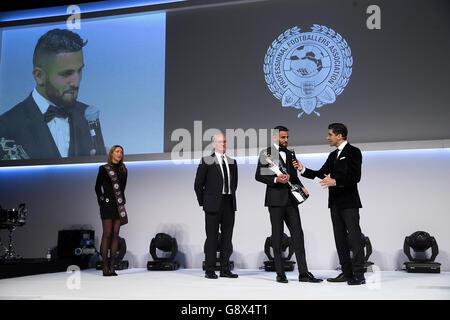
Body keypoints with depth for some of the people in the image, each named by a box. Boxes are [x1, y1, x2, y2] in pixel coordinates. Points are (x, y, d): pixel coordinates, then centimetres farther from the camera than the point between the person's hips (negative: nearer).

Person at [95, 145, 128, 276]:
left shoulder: (123, 170, 13)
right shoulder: (104, 169, 2)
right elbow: (97, 187, 6)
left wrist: (122, 200, 12)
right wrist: (102, 200, 1)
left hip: (119, 204, 4)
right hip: (107, 204, -4)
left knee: (115, 234, 2)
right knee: (107, 233, -7)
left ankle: (112, 266, 5)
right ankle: (105, 267, -4)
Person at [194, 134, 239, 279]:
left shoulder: (232, 162, 13)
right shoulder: (206, 161, -1)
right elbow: (198, 184, 0)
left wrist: (231, 197, 15)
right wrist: (203, 202, 0)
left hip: (229, 203, 5)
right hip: (213, 204, -5)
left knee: (227, 237, 7)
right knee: (212, 237, -2)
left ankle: (225, 269, 14)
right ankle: (209, 270, 5)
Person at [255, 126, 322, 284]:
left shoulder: (290, 154, 18)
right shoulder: (266, 153, 0)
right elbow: (258, 176, -5)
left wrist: (301, 187, 5)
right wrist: (275, 180, -18)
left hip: (290, 199, 5)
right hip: (275, 199, -5)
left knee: (298, 234, 1)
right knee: (277, 235, 1)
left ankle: (303, 273, 2)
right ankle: (280, 273, 7)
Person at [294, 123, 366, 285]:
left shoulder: (353, 152, -5)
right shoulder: (333, 155, 19)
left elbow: (355, 177, -15)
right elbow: (321, 174, 16)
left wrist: (335, 181, -25)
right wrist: (303, 170, 4)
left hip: (349, 202, -8)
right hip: (335, 202, 8)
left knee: (354, 236, -7)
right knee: (340, 238, 9)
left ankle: (359, 274, -5)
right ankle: (347, 273, 15)